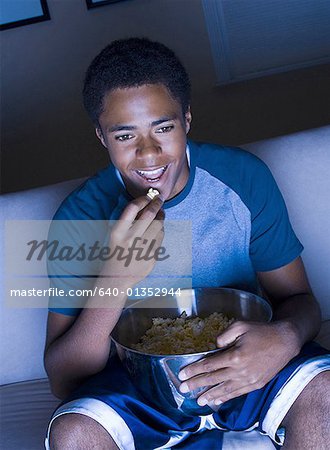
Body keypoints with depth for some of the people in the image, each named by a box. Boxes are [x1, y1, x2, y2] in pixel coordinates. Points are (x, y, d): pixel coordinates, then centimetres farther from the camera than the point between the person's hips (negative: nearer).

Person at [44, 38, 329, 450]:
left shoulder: (243, 178, -11)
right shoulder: (81, 217, -14)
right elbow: (64, 384, -15)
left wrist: (284, 338, -30)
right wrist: (116, 280, -34)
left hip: (240, 363, 1)